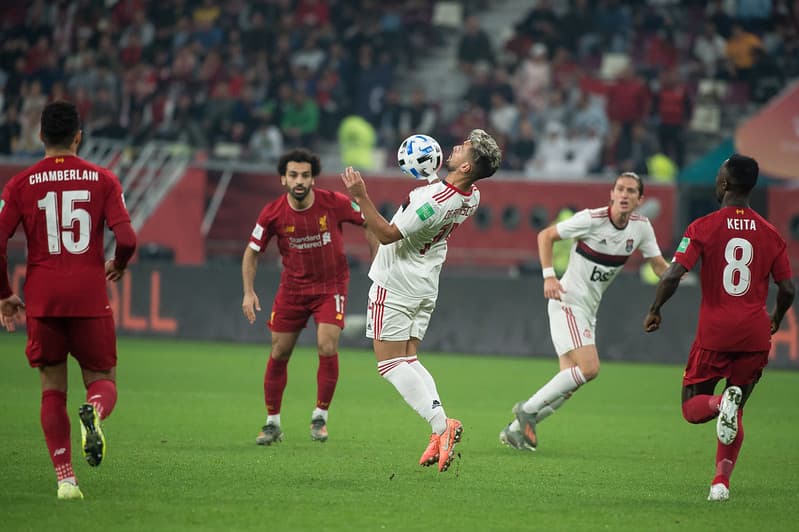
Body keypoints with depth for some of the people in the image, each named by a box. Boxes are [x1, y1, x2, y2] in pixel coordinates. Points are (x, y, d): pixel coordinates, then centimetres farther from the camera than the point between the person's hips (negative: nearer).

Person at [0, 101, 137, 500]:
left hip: (42, 301, 1)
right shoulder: (102, 180, 2)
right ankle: (94, 413, -25)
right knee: (103, 380, 11)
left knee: (52, 390, 10)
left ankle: (65, 478, 1)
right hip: (90, 298, -1)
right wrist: (117, 266, 16)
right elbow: (127, 240, -7)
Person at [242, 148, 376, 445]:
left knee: (327, 348, -16)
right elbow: (252, 252, -1)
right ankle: (272, 423, 17)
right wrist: (249, 292, -11)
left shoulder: (334, 203, -18)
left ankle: (320, 417, 3)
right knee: (279, 353, 2)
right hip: (292, 287, 2)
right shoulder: (273, 214, -14)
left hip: (330, 286, -2)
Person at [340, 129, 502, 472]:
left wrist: (361, 197, -23)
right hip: (426, 288, 8)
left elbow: (387, 235, -23)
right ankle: (441, 433, -4)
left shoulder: (433, 201, -30)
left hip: (395, 285, -8)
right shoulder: (471, 197, -3)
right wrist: (431, 178, 18)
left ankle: (441, 425, -19)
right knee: (409, 360, 13)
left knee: (390, 364, -4)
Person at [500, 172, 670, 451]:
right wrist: (549, 276, -16)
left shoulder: (641, 227, 0)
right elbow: (545, 236, -6)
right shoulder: (591, 219, -16)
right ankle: (528, 409, -10)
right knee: (589, 368, -22)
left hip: (589, 310, 7)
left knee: (570, 381, 4)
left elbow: (660, 265, 8)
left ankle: (515, 429, 14)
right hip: (568, 300, -7)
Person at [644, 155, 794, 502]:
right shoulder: (769, 233, 5)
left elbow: (673, 276, -13)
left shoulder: (703, 227, -4)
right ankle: (722, 480, -1)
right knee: (736, 414, 16)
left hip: (714, 333, -3)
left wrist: (654, 310, 3)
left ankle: (721, 403, -23)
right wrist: (776, 320, 26)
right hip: (755, 335, 3)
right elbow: (787, 289, 6)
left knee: (692, 408, 11)